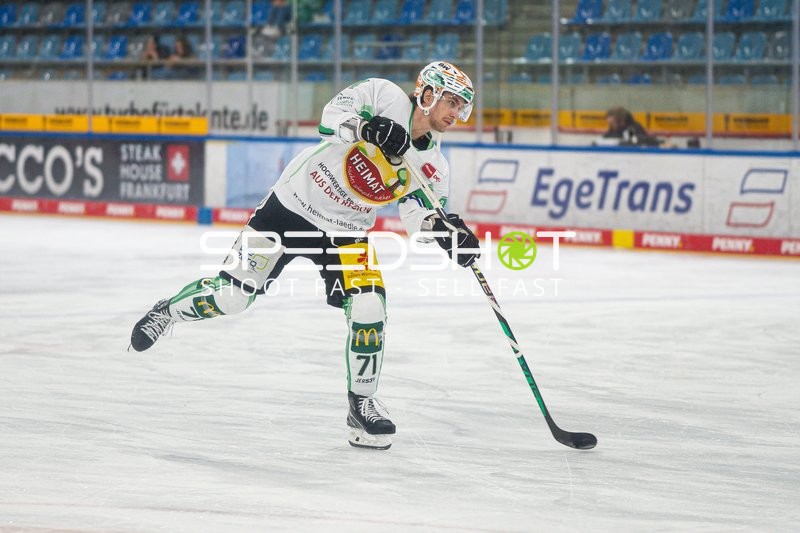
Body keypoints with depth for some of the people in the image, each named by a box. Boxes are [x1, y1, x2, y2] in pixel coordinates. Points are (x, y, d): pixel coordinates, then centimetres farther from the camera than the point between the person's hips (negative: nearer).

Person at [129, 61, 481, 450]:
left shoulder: (433, 166, -3)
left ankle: (361, 405, 3)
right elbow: (332, 116, -27)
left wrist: (444, 228, -24)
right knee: (230, 296, -3)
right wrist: (366, 127, -47)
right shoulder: (382, 95, -15)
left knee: (369, 309, -15)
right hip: (292, 204, -4)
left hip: (345, 233, 4)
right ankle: (168, 312, 28)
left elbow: (417, 214, -3)